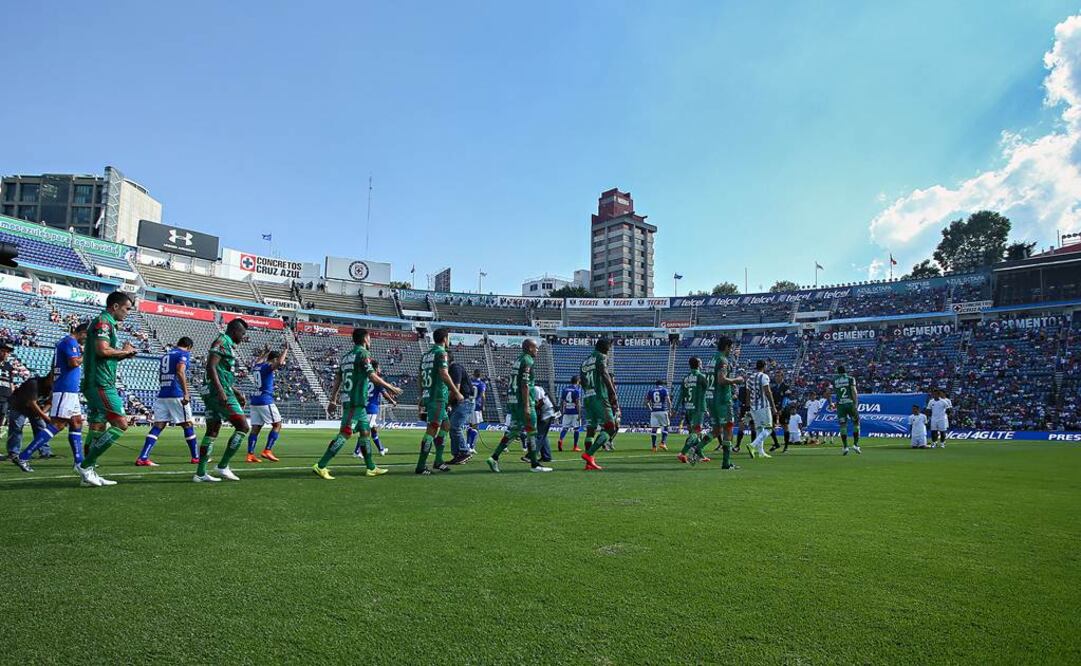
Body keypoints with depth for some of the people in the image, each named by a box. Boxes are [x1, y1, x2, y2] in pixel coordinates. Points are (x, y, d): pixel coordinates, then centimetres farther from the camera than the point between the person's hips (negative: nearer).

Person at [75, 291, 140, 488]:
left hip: (96, 385, 11)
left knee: (98, 429, 11)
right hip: (101, 384, -11)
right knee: (121, 424, -11)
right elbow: (103, 350, -23)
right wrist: (124, 351, -7)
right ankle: (85, 465, -8)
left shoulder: (108, 324, 22)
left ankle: (89, 473, 14)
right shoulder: (103, 322, -9)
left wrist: (123, 355, 11)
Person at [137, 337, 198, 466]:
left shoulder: (166, 355, 21)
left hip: (162, 395, 6)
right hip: (176, 395, -6)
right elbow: (180, 372, -17)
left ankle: (142, 458, -7)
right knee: (188, 425, 4)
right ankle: (196, 457, 12)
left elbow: (160, 378, 24)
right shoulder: (184, 354, -1)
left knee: (158, 426, 4)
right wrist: (186, 392, -21)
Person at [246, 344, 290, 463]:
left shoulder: (257, 366, 14)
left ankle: (250, 454, 0)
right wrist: (285, 350, -18)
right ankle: (267, 451, -4)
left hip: (254, 401, 8)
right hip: (265, 400, -8)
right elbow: (280, 363, -31)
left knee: (255, 428, 6)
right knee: (277, 425, 2)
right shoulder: (268, 367, -9)